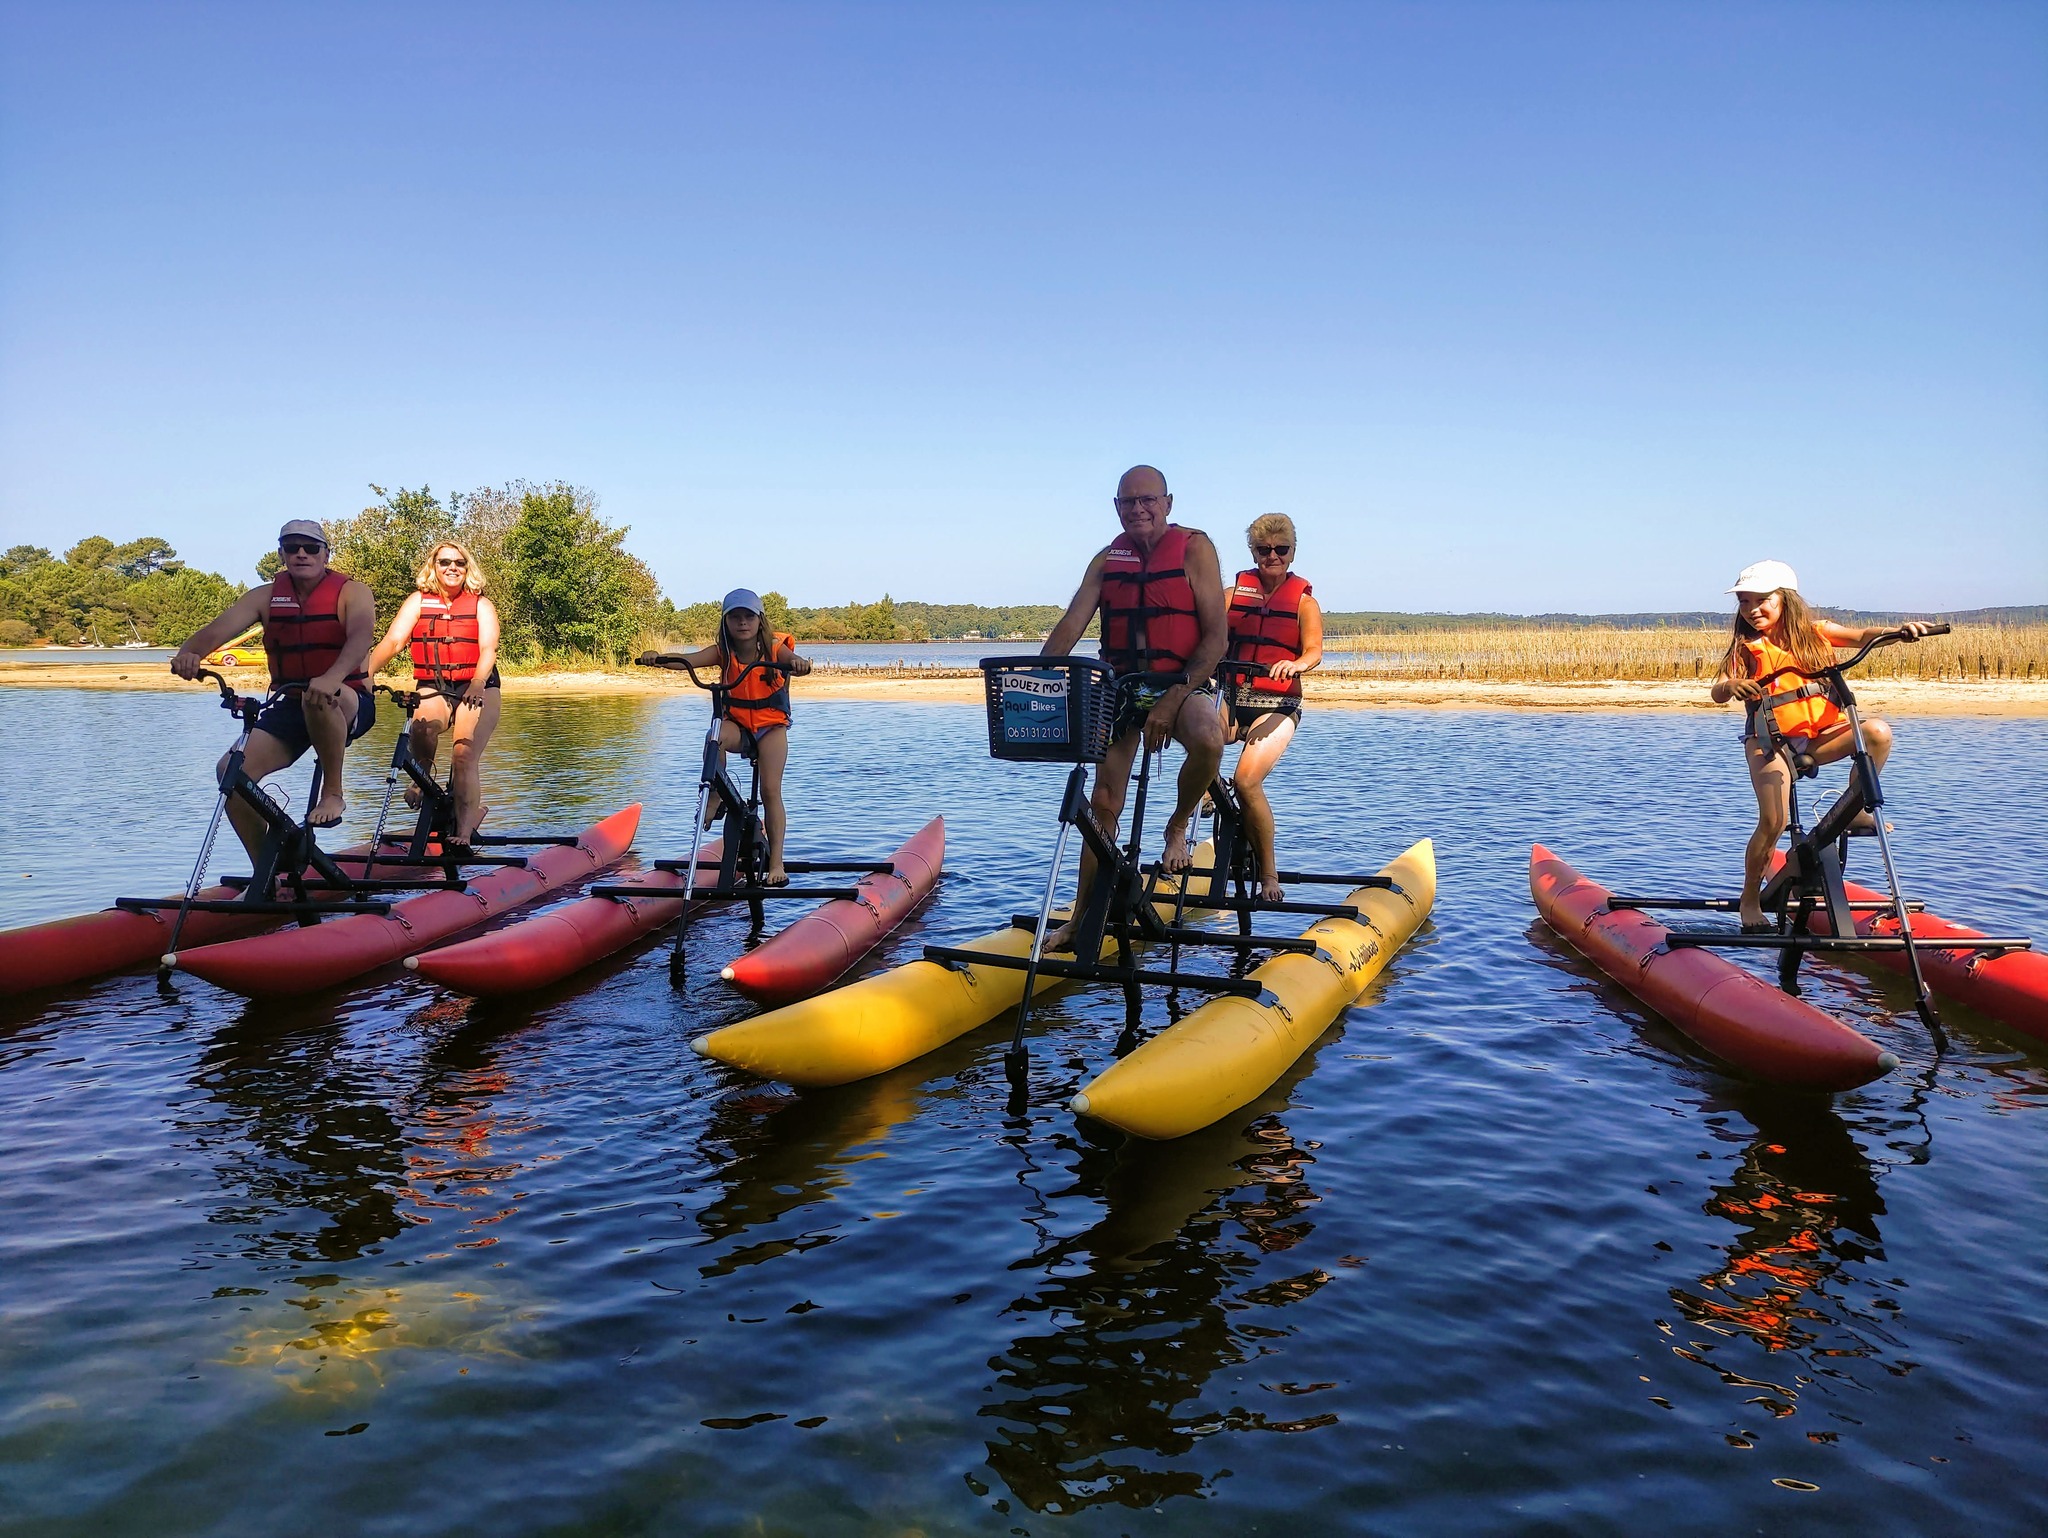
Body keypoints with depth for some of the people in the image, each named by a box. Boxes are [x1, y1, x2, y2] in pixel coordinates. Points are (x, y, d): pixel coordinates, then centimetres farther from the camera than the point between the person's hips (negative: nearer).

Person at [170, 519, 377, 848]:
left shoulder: (351, 592, -6)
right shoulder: (266, 597, 5)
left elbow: (361, 635, -26)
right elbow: (218, 628, -10)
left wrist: (332, 678, -47)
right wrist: (188, 653, -34)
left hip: (348, 706, -5)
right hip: (288, 707, 5)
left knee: (319, 698, -40)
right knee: (232, 769, -16)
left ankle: (333, 793, -20)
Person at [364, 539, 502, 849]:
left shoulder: (481, 605, 3)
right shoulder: (418, 601, 6)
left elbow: (488, 649, -12)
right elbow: (392, 641, -7)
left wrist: (477, 683, -32)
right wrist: (366, 675, -25)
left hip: (476, 688, -1)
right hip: (432, 687, 1)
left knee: (464, 756, -20)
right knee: (423, 728, -33)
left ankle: (463, 834, -15)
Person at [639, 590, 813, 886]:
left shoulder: (775, 649, -12)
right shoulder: (723, 653, -8)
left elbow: (792, 661, -32)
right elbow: (687, 659, -23)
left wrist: (798, 664, -58)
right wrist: (657, 658, -44)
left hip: (771, 724, -1)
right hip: (735, 722, 1)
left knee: (770, 791, -11)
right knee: (716, 739, -36)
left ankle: (776, 863, -4)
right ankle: (713, 800, -17)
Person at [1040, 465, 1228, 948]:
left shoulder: (1194, 548, -6)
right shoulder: (1108, 558, 6)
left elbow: (1216, 636, -13)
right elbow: (1069, 626, -2)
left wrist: (1172, 701, -22)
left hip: (1182, 685, -3)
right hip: (1121, 688, 4)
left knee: (1208, 740, -36)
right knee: (1103, 803, 1)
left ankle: (1178, 827, -6)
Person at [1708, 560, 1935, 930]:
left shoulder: (1816, 633, 4)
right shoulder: (1747, 648, -3)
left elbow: (1863, 636, -7)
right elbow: (1717, 693, -16)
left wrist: (1899, 631, -28)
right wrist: (1732, 685, -40)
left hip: (1821, 733, 3)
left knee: (1877, 732, -26)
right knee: (1774, 821, -18)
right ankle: (1750, 898, 2)